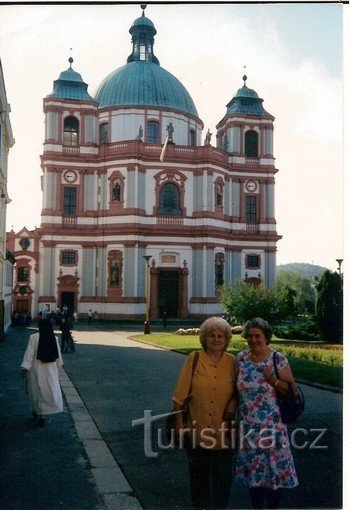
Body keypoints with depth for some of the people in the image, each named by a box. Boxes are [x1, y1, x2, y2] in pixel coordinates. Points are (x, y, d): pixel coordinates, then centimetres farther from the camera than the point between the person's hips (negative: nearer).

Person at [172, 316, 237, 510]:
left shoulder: (232, 362, -2)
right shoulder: (194, 359, -5)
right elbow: (180, 394, -3)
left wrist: (234, 402, -12)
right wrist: (179, 422, -4)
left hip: (223, 430, 1)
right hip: (197, 429, 0)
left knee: (223, 476, 13)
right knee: (199, 475, 15)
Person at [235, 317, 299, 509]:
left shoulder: (278, 359, -10)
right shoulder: (241, 358, 1)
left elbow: (292, 391, -7)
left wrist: (274, 381, -21)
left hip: (271, 425, -4)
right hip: (248, 425, 4)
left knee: (273, 469, 6)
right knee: (253, 469, 16)